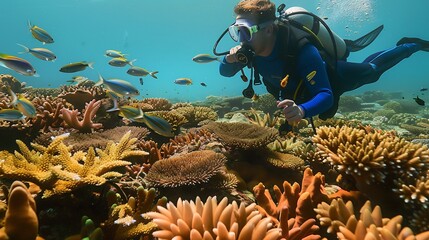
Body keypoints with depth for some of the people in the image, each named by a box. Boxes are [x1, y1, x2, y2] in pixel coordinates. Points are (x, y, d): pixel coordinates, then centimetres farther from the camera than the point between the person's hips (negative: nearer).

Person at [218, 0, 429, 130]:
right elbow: (224, 72, -15)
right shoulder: (252, 47, -27)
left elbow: (326, 96, -48)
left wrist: (302, 110, -69)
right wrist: (230, 60, -39)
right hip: (300, 85, 5)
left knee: (372, 70, 24)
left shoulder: (301, 51, -46)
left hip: (333, 76, -4)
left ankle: (412, 45, 47)